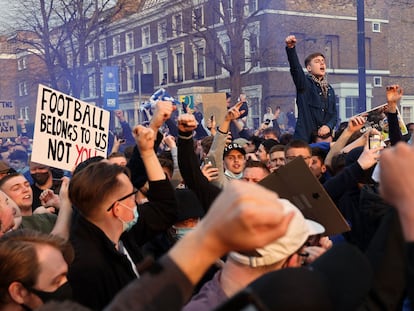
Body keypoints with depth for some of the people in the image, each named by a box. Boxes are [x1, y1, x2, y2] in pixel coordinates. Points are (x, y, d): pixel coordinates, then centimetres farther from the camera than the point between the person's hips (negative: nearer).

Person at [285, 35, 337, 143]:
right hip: (304, 137, -5)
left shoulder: (329, 89, 19)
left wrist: (328, 126, -6)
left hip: (324, 137, 5)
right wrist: (291, 48, -34)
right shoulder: (305, 84, 3)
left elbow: (334, 114, 17)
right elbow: (295, 67, -16)